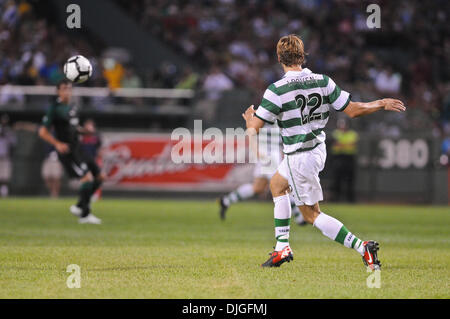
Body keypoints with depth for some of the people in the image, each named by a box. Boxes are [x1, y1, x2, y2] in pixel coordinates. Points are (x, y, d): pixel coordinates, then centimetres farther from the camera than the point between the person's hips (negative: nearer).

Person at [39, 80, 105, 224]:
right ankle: (85, 215, -12)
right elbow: (42, 132, -10)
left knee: (99, 177, 7)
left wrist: (85, 130, 8)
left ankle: (79, 206, 14)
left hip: (77, 150, 9)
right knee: (87, 177, -20)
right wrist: (57, 144, -21)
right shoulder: (55, 109, -10)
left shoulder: (72, 108, 14)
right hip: (67, 152, -9)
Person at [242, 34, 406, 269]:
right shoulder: (322, 82, -6)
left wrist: (250, 119, 9)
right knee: (277, 184, 26)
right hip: (318, 149, 7)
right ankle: (282, 248, 23)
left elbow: (253, 130, -15)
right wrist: (382, 104, 13)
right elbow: (352, 110, -3)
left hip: (299, 158, -7)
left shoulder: (276, 91, -19)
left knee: (311, 215, 6)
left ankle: (362, 248, -6)